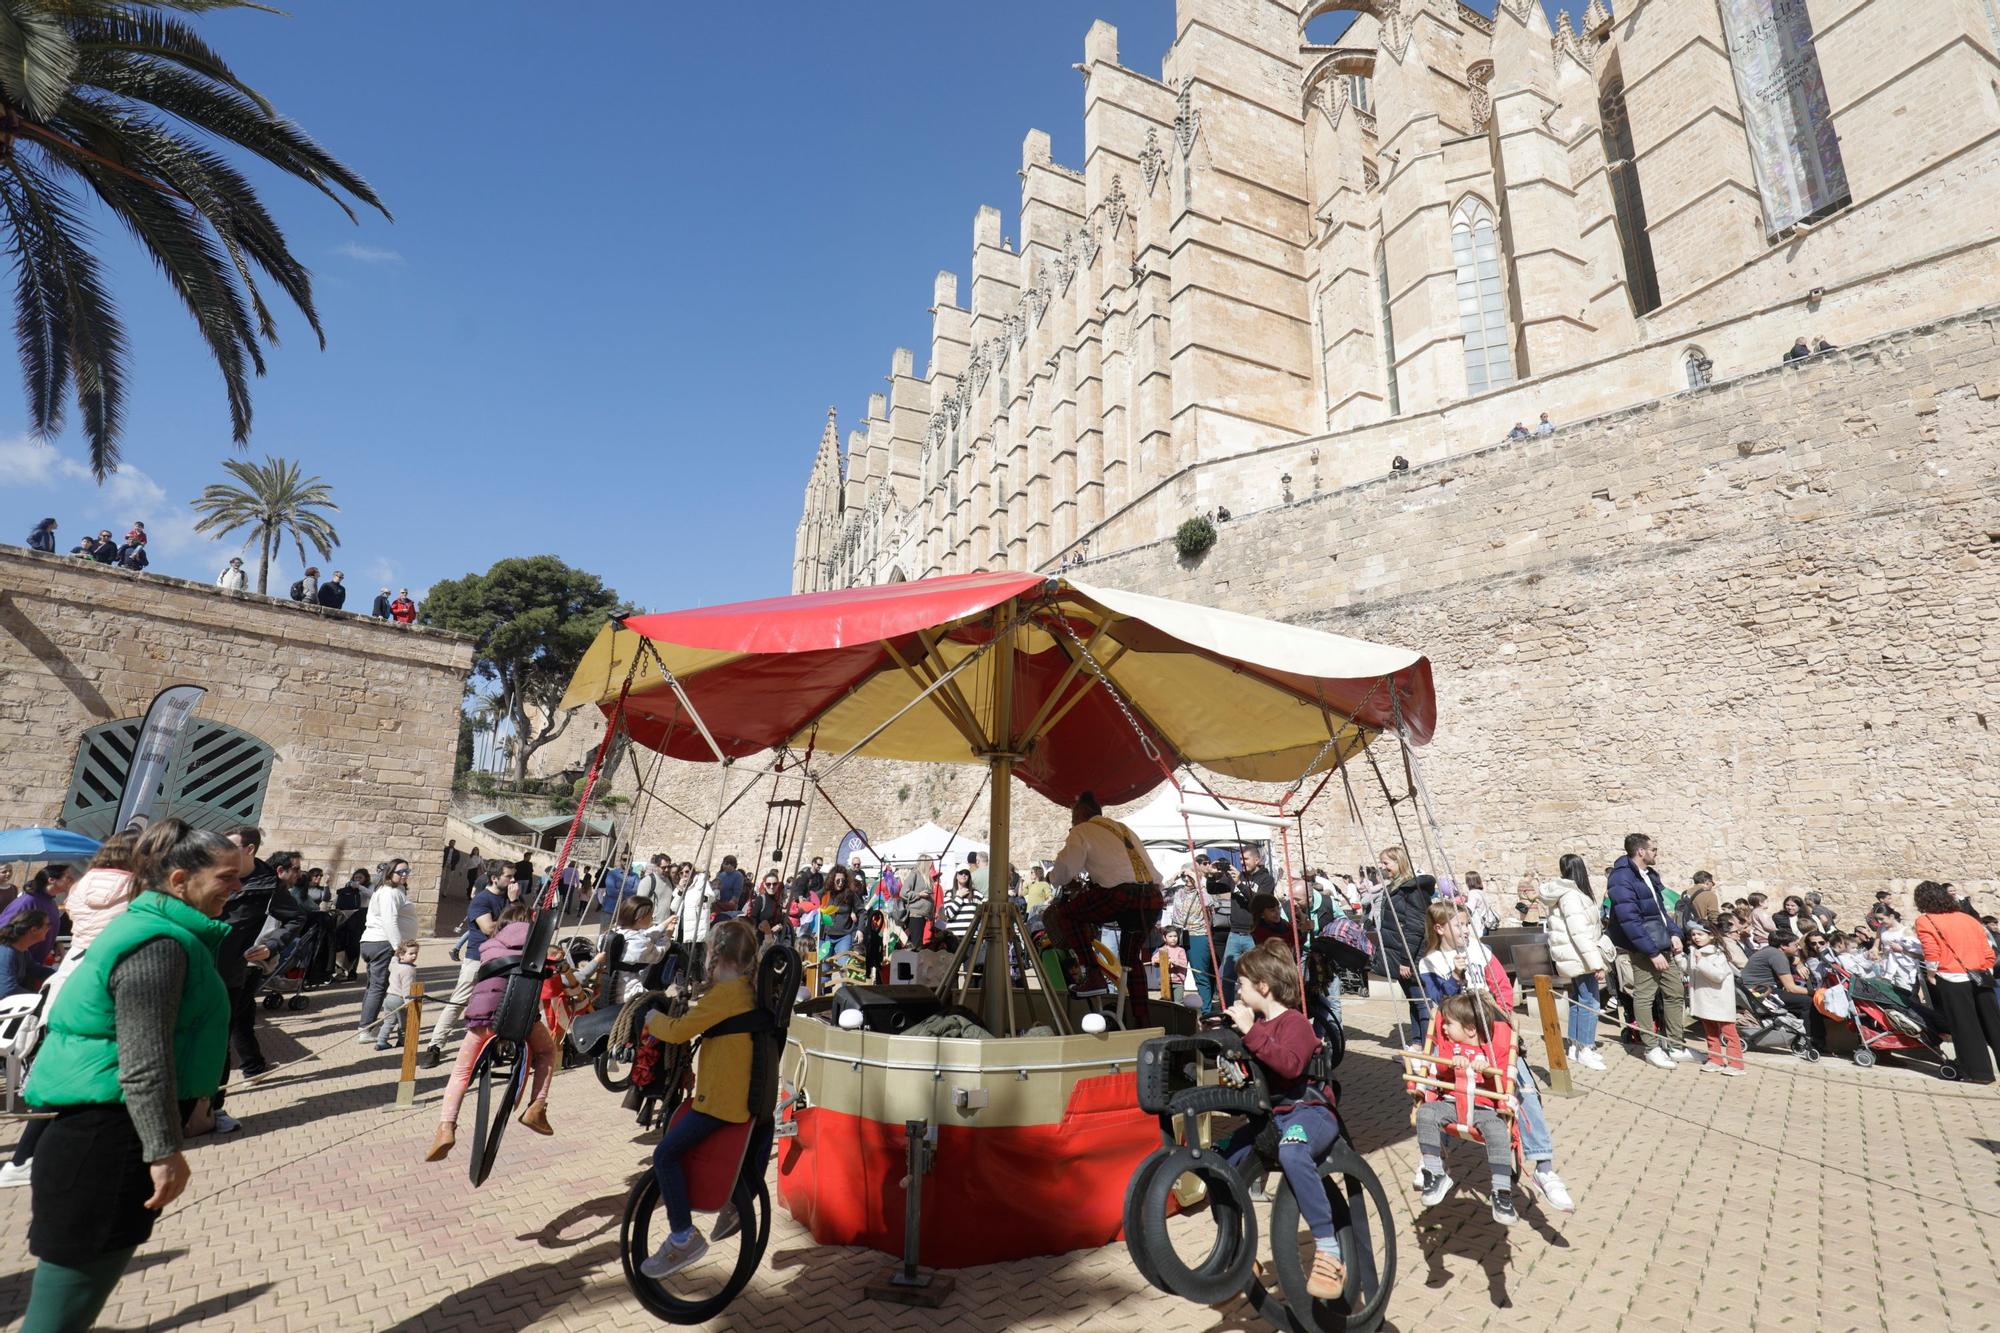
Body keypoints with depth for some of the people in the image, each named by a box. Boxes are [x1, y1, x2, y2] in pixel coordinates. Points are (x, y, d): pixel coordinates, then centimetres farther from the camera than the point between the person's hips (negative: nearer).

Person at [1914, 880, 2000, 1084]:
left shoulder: (1925, 921, -4)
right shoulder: (1968, 918, 13)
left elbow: (1932, 953, -12)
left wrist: (1931, 976, 0)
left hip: (1952, 980, -6)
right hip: (1981, 978, 6)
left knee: (1965, 1028, 2)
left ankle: (1978, 1071, 6)